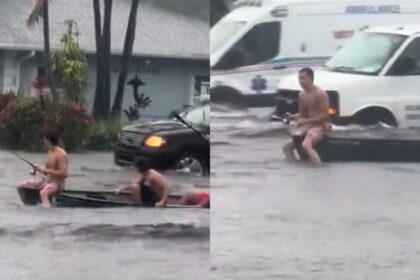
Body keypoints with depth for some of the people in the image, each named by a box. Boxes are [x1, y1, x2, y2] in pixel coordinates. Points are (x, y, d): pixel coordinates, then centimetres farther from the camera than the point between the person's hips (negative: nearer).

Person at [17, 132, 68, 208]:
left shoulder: (61, 154, -18)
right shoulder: (50, 152, 10)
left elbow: (64, 174, -24)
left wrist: (46, 170, -23)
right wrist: (39, 169, -4)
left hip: (57, 183, -9)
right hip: (46, 180, 9)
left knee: (43, 193, -42)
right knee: (21, 187, 7)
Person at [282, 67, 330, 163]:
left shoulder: (320, 94, -13)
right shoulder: (302, 94, 10)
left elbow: (325, 115, -18)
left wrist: (306, 121, -22)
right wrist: (293, 117, -2)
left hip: (320, 126, -9)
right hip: (307, 126, 9)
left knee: (306, 145, -35)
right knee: (287, 147, 5)